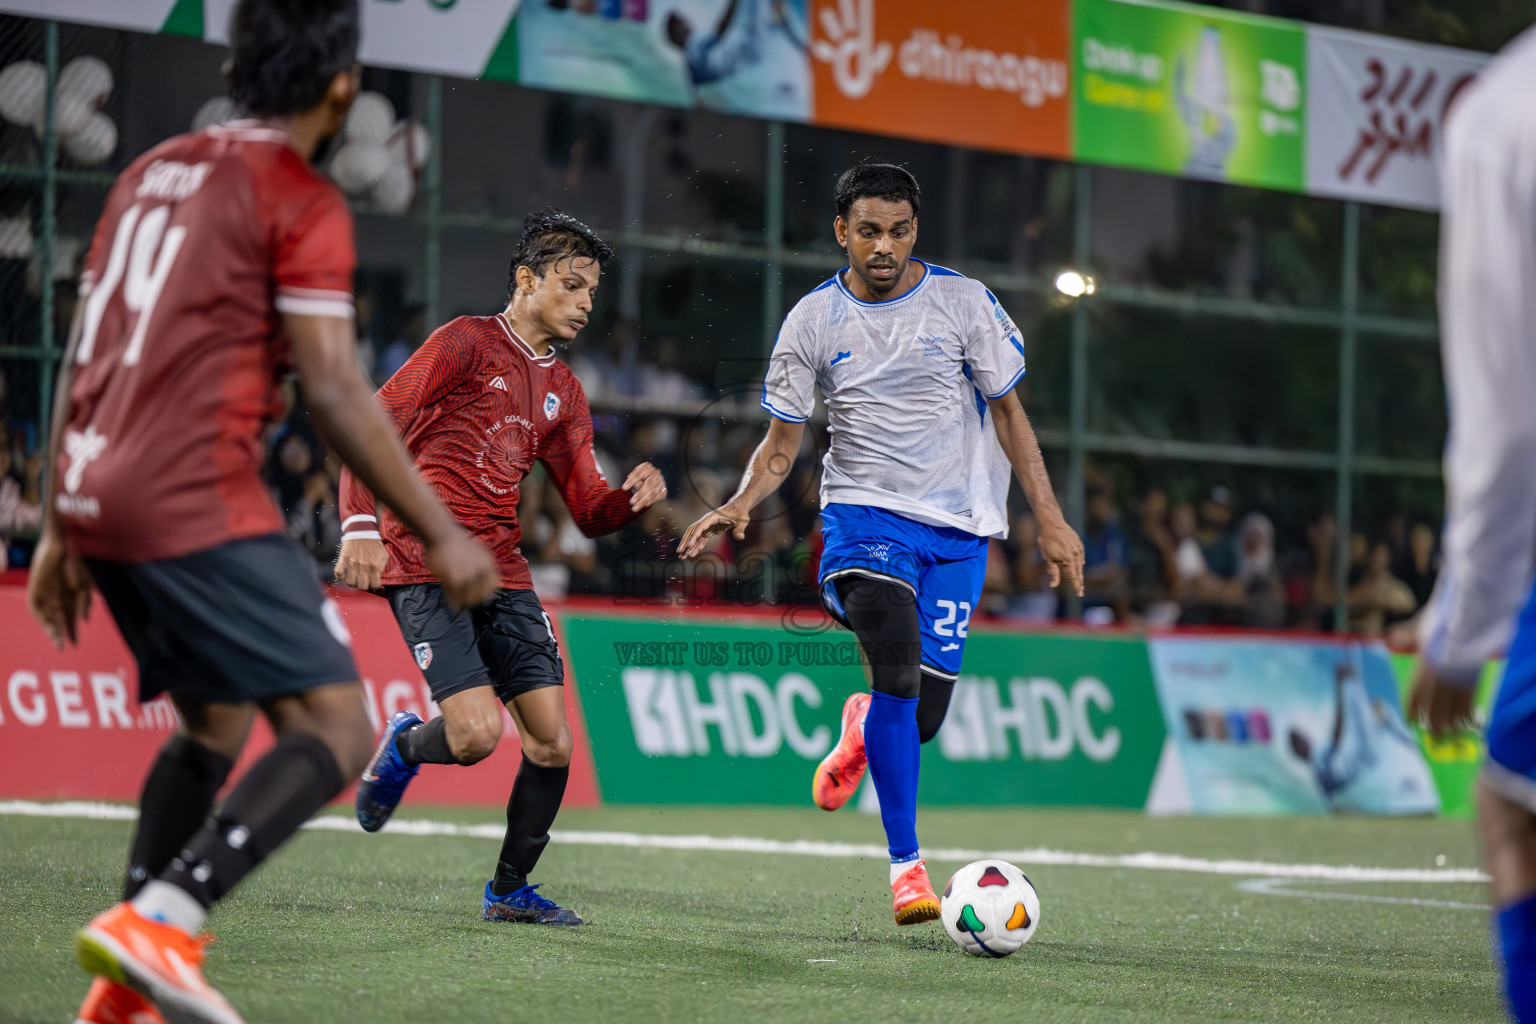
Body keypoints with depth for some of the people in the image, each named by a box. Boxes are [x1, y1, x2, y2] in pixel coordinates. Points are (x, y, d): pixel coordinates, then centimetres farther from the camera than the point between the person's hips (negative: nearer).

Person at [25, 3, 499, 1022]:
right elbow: (336, 393, -11)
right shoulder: (303, 202, -5)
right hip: (200, 506, -9)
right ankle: (161, 919, -24)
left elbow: (83, 358, 21)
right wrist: (442, 534, -6)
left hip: (99, 494, 9)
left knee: (217, 722, 23)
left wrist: (61, 529, 26)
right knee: (337, 730, -7)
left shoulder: (153, 172, 19)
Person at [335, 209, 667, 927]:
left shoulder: (563, 391, 19)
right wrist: (361, 524, -21)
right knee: (478, 733, -20)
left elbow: (590, 511, 18)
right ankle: (403, 745, 15)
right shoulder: (465, 343, -2)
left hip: (501, 572, 7)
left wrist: (636, 496, -5)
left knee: (552, 742, -2)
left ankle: (509, 890, 14)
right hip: (424, 565, -7)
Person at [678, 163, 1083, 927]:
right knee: (899, 667, -27)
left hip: (958, 526, 1)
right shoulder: (813, 320, 1)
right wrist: (739, 506, -13)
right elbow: (781, 442, 6)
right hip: (864, 513, -1)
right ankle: (905, 865, -20)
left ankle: (863, 726, 38)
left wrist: (1050, 519, 1)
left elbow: (1008, 413, 7)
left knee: (919, 718, -2)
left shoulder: (963, 302, 0)